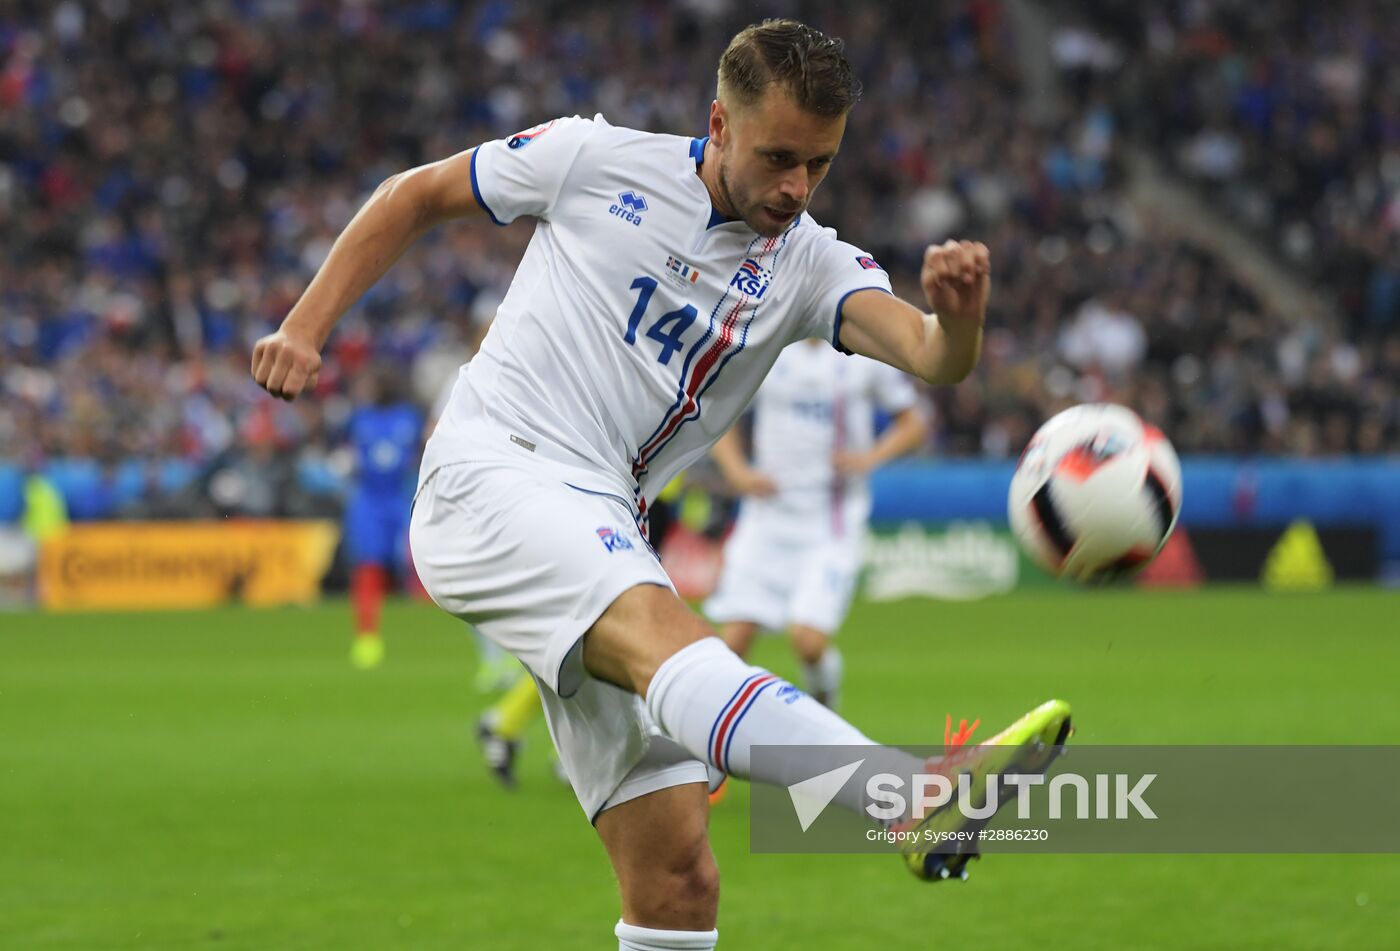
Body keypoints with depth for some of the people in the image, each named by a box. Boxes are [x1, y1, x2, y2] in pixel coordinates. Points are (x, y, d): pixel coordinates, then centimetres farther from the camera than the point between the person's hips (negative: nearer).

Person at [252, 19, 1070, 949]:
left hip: (605, 539, 6)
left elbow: (931, 354, -10)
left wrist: (959, 320, -34)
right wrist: (306, 328, 8)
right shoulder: (598, 159, 3)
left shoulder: (811, 266, 8)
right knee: (666, 634, -35)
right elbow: (418, 195, 16)